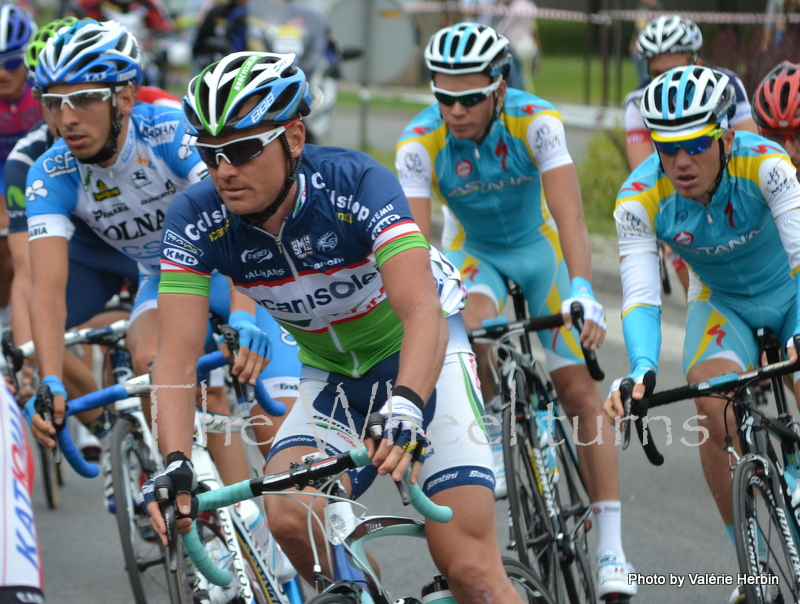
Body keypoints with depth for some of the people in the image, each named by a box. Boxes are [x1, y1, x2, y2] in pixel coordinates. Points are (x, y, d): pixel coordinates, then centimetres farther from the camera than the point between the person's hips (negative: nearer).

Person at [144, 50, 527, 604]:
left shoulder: (355, 183, -30)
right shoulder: (197, 219, -21)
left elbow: (424, 314, -41)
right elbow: (177, 356, -27)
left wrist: (404, 411, -60)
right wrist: (176, 466, -43)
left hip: (421, 357, -3)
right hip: (333, 378, 3)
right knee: (290, 518, -26)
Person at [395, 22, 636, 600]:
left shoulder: (536, 122, -30)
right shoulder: (419, 143, -26)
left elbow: (569, 214, -38)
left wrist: (581, 292, -53)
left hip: (539, 245, -1)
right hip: (473, 251, 1)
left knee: (579, 389, -9)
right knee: (468, 328, -34)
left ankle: (612, 550, -8)